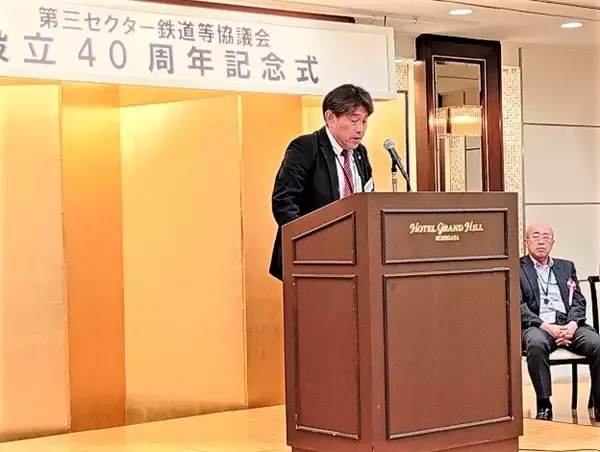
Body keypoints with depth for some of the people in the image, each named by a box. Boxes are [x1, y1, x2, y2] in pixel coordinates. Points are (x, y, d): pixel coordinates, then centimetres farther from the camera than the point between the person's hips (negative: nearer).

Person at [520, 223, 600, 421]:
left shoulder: (567, 267, 24)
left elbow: (578, 300, 14)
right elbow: (518, 306, -2)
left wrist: (572, 324, -9)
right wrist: (547, 327, -16)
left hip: (568, 324, 4)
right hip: (536, 325, -3)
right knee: (536, 343, -39)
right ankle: (544, 405, -28)